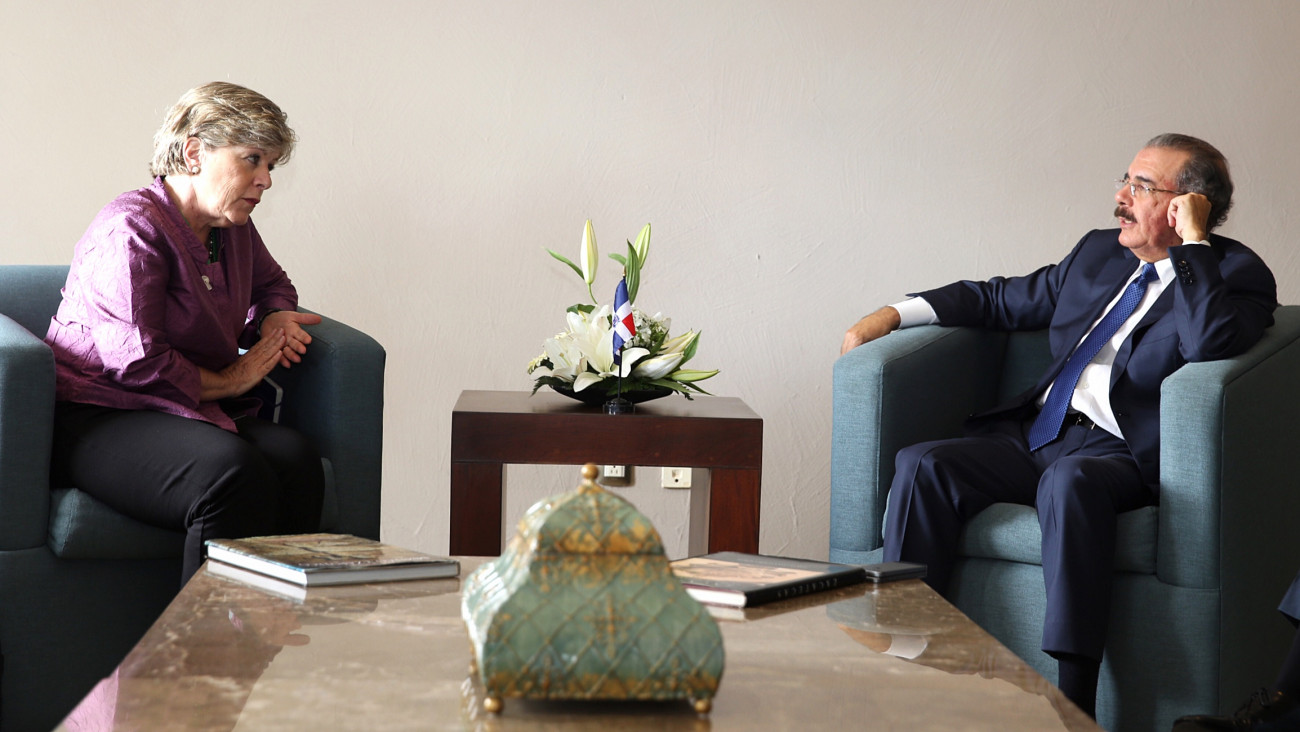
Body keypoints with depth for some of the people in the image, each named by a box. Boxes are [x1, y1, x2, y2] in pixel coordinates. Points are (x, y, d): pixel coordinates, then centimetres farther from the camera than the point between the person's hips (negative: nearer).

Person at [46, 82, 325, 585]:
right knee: (235, 471, -36)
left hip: (194, 411, 8)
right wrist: (229, 381, -7)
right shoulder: (131, 228, -11)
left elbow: (273, 284, 40)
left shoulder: (234, 230, 16)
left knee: (296, 458, -25)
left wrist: (276, 318, 14)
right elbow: (135, 360, -19)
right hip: (96, 419, -7)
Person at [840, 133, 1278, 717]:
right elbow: (1004, 299, 29)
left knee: (1070, 481, -39)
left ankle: (1074, 705, -39)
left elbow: (1209, 343, -21)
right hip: (1032, 435, 6)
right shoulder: (1099, 253, 21)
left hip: (1117, 455, -6)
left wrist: (1191, 243, -11)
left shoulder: (1237, 276, 2)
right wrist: (893, 314, 20)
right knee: (921, 465, -19)